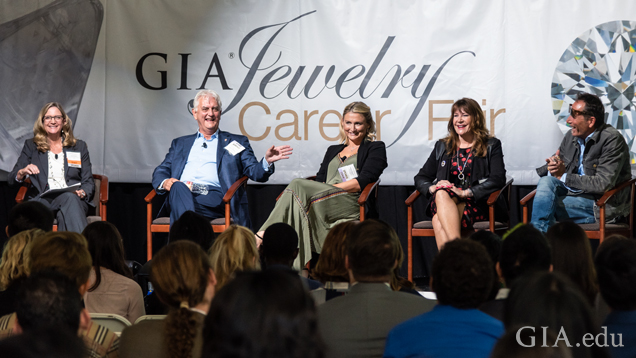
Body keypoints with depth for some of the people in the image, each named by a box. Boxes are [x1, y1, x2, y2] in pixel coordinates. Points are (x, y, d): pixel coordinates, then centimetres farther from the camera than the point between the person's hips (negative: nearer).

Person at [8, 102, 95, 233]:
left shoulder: (79, 146, 22)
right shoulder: (31, 146, 22)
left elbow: (88, 182, 18)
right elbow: (11, 179, 17)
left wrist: (82, 192, -7)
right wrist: (23, 172, -8)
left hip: (73, 199, 0)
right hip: (42, 199, 0)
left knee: (70, 198, -39)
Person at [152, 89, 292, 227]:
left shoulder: (236, 142, 24)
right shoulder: (180, 144, 32)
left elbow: (255, 173, 14)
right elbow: (160, 172, 25)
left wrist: (267, 162, -12)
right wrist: (164, 182, -1)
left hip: (215, 197, -2)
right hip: (180, 195, 2)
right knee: (178, 188, -37)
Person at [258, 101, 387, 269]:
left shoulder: (376, 148, 16)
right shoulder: (333, 150, 33)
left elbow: (362, 182, 0)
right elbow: (320, 180, 19)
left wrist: (330, 189, -10)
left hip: (351, 207, -4)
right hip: (323, 205, 5)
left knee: (297, 186, -29)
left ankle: (263, 236, -38)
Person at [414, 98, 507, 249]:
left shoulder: (491, 146, 12)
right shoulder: (442, 147, 24)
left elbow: (498, 179, -4)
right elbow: (420, 178, 21)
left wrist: (466, 192, -17)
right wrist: (432, 187, -5)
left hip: (476, 204, -3)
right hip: (441, 203, 3)